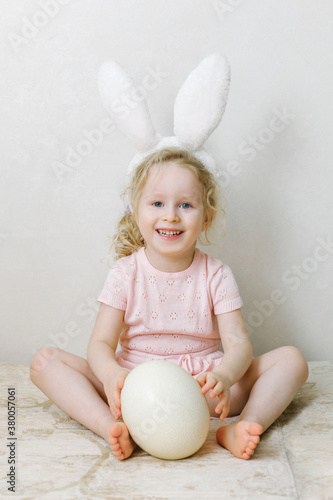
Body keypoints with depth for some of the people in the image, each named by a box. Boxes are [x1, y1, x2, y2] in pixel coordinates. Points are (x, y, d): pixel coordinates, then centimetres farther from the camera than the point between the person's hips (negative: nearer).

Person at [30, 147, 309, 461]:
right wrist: (111, 373, -33)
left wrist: (223, 376, -34)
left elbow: (238, 344, -10)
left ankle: (242, 427, -34)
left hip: (202, 388, 1)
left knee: (292, 359, -14)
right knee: (44, 360, -16)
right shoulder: (125, 273, -3)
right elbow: (100, 343, -8)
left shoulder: (216, 275, -3)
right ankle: (112, 427, -34)